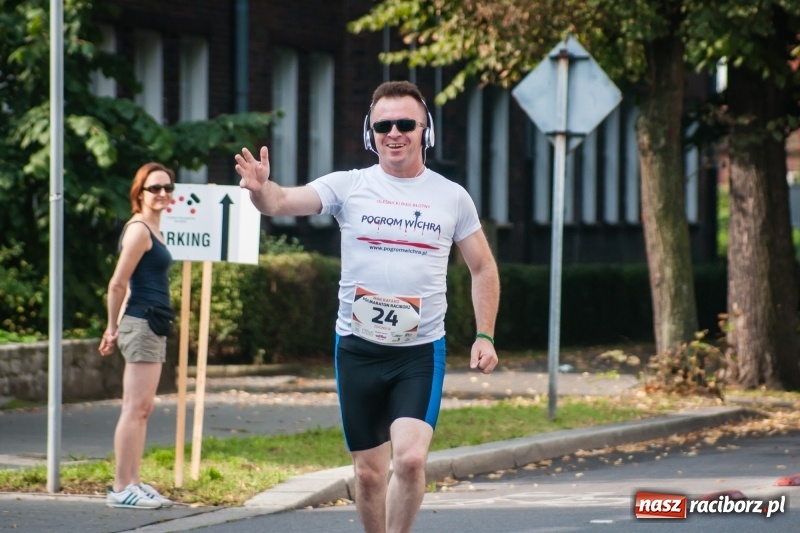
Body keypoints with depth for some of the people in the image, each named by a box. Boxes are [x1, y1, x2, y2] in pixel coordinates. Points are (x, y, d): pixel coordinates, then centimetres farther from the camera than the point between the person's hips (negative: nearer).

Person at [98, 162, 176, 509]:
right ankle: (121, 488, -9)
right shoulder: (139, 230, -12)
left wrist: (116, 329, 16)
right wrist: (114, 328, -5)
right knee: (135, 408, -10)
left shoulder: (151, 230, 17)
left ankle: (133, 484, 15)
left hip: (153, 327, 10)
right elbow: (117, 284, -15)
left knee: (142, 409, 11)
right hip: (142, 324, -10)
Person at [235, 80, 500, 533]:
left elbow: (483, 267, 12)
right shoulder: (349, 187, -1)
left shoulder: (452, 197, 2)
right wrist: (261, 189, -38)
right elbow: (282, 201, -15)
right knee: (370, 472, 8)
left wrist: (485, 335, 3)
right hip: (357, 348, 1)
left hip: (421, 351, -1)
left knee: (411, 458, -19)